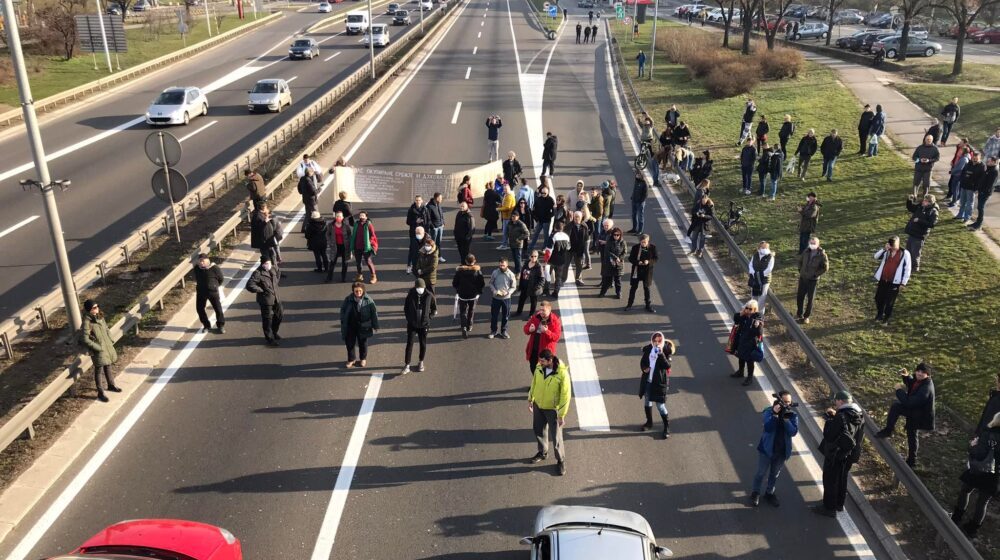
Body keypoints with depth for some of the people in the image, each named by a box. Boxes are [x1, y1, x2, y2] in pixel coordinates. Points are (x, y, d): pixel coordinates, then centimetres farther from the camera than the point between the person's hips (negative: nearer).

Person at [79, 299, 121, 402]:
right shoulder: (87, 322, -23)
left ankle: (111, 385, 40)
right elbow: (85, 339, -22)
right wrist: (98, 348, -19)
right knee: (99, 369, 4)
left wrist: (110, 341, 8)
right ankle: (100, 393, 15)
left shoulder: (100, 316, 1)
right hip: (98, 349, -7)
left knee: (108, 366, 22)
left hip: (107, 346, 7)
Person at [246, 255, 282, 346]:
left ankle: (274, 332, 42)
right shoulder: (258, 273, -22)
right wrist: (261, 290, -19)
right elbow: (249, 286, -29)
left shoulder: (273, 269, 0)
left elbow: (278, 274, 26)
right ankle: (269, 338, 20)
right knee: (267, 319, 4)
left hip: (276, 298, 8)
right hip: (266, 300, -8)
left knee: (280, 315, 19)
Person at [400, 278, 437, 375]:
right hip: (412, 324, 0)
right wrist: (408, 317, 1)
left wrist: (429, 316, -1)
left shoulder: (429, 295, -11)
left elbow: (434, 309, 3)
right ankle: (407, 365, 3)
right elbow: (405, 308, 4)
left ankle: (421, 362, 33)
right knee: (409, 344, -2)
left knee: (423, 344, 12)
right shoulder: (411, 295, -10)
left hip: (424, 324, 0)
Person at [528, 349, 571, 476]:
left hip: (552, 409, -5)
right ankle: (542, 453, 46)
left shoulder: (562, 373, -29)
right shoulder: (539, 367, -13)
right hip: (538, 405, 5)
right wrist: (530, 400, 11)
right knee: (538, 430, 22)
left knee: (556, 436, 7)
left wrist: (562, 415, -17)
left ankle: (561, 460, 28)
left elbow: (566, 395, -21)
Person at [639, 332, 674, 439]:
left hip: (659, 382, -5)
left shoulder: (666, 351, -12)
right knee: (647, 402, 18)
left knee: (660, 405, -3)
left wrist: (661, 354, -32)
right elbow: (642, 361, 11)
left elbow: (667, 366, -22)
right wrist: (644, 368, -10)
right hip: (647, 380, 5)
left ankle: (667, 427, 14)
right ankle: (649, 423, 38)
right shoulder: (648, 349, -1)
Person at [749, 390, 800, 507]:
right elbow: (768, 428, -28)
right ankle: (755, 493, 30)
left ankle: (769, 493, 39)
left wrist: (786, 418, -30)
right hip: (766, 449, -2)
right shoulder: (769, 411, -14)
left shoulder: (792, 415, -7)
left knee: (775, 474, 19)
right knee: (761, 473, 11)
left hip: (782, 451, 3)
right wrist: (775, 414, -36)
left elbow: (793, 432, -19)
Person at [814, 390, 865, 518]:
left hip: (835, 454, -8)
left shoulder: (841, 417, -29)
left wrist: (830, 417, -16)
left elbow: (828, 435, -26)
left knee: (830, 480, 7)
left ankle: (829, 508, 18)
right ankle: (839, 504, 38)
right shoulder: (859, 415, -3)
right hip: (849, 454, 8)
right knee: (842, 478, 23)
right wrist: (835, 416, 0)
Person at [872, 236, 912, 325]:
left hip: (894, 282, -4)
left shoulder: (905, 253, -9)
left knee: (889, 302, 5)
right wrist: (884, 249, -19)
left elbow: (907, 269, -8)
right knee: (878, 298, 14)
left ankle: (886, 318, 23)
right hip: (883, 280, 4)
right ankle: (879, 314, 37)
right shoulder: (887, 251, 3)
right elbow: (876, 257, -5)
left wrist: (903, 283, -9)